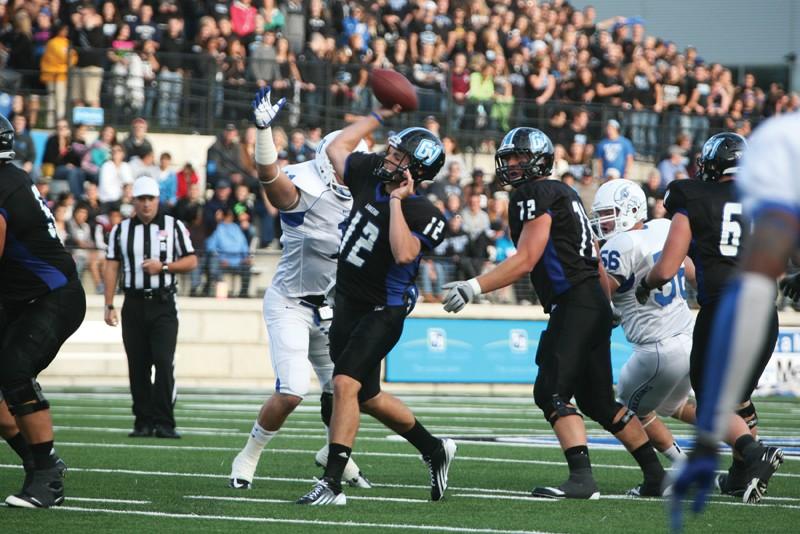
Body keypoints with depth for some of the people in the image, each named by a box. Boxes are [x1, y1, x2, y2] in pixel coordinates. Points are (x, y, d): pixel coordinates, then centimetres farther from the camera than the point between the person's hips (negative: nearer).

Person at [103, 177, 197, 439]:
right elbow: (111, 268, 6)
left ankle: (164, 422, -11)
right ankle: (143, 422, 10)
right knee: (137, 366, 3)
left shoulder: (174, 227, 5)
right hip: (134, 305, 2)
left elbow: (191, 261, 5)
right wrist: (109, 305, 0)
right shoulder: (121, 230, 9)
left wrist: (163, 266, -11)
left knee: (164, 362, -12)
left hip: (163, 305, -2)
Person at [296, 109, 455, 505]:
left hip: (381, 312, -8)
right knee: (367, 398, 17)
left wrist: (396, 202, -30)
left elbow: (404, 254, -36)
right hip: (346, 303, 8)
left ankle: (332, 484, -20)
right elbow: (337, 147, 17)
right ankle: (434, 450, 36)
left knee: (344, 385, -22)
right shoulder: (370, 173, -1)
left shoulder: (423, 215, -19)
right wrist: (380, 116, 17)